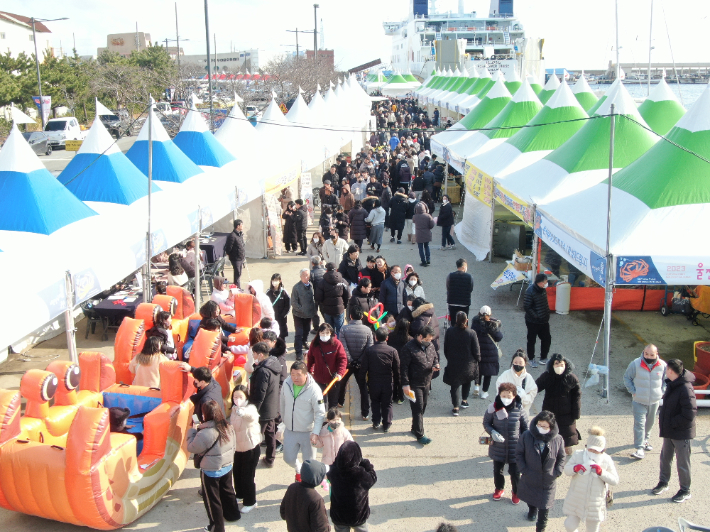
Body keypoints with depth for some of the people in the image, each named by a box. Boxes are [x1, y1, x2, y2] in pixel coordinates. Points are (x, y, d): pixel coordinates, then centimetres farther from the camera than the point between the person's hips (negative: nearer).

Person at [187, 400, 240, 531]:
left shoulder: (205, 434, -29)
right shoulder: (228, 427, -7)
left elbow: (191, 448, -16)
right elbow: (233, 445, 5)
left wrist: (192, 431, -4)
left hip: (211, 471, -7)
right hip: (227, 466, 7)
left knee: (212, 498, 11)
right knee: (227, 491, 27)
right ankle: (232, 514, 45)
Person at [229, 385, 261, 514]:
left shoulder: (250, 408, -22)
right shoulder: (234, 409, 2)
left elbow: (251, 415, -48)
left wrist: (240, 410, -67)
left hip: (251, 447, -7)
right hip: (238, 447, 7)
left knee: (247, 475, -1)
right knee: (236, 472, 18)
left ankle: (250, 502, 16)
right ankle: (240, 494, 41)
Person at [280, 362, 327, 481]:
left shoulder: (314, 389, -22)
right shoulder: (286, 384, -8)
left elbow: (320, 413, -18)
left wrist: (315, 433, -24)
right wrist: (284, 419, 18)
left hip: (307, 432, -4)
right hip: (289, 431, 4)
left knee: (309, 462, 9)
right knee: (289, 458, 14)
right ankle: (299, 470, 47)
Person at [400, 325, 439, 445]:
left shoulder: (430, 345, 4)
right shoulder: (409, 348, -18)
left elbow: (435, 357, 20)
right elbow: (403, 367, -16)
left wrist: (435, 365, -4)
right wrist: (405, 384, -19)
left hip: (426, 383, 7)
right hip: (414, 384, -7)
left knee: (422, 408, 17)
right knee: (418, 409, -4)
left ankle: (415, 428, 34)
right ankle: (419, 435, 3)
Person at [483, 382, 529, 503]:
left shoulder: (519, 409, -12)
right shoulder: (493, 408, -14)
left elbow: (525, 427, 1)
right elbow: (486, 423, -1)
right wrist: (492, 432, -18)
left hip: (515, 447, -1)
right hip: (498, 446, 1)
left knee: (514, 472, 9)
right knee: (497, 470, 19)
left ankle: (516, 492, 35)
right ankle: (499, 489, 46)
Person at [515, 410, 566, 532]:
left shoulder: (558, 439, -11)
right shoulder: (526, 436, -14)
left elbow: (561, 458, 4)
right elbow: (519, 454, -3)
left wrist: (557, 473, -5)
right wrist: (523, 470, -9)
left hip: (548, 482, -1)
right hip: (529, 479, 1)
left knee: (544, 508, 1)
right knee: (530, 500, 26)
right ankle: (532, 510, 59)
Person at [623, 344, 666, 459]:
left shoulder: (662, 365, -7)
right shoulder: (635, 364, -13)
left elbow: (666, 380, 11)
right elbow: (627, 378, -1)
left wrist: (661, 391, 0)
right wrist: (633, 391, -8)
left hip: (655, 401, 3)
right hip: (639, 401, -3)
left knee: (650, 422, 20)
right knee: (639, 423, -10)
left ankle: (645, 440, 43)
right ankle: (639, 448, -10)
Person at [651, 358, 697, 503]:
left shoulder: (685, 389, -26)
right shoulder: (671, 385, 3)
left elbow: (690, 414, -27)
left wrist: (671, 423, -20)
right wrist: (663, 418, 5)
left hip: (682, 434, -9)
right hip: (669, 431, 9)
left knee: (683, 463, 6)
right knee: (665, 458, 21)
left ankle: (685, 491, 22)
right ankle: (663, 483, 39)